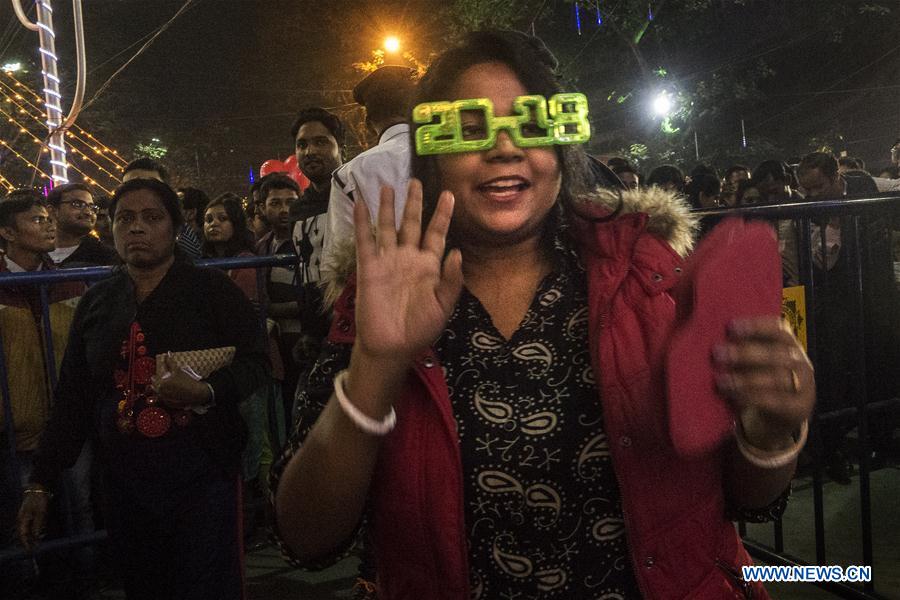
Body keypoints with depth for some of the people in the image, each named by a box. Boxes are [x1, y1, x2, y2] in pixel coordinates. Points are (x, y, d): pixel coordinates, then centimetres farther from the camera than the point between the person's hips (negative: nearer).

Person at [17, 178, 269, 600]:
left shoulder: (212, 288, -1)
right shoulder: (97, 301, 10)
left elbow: (254, 361, -5)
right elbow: (71, 398, 12)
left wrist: (205, 393, -24)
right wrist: (40, 482, 10)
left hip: (202, 474, -3)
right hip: (124, 478, 3)